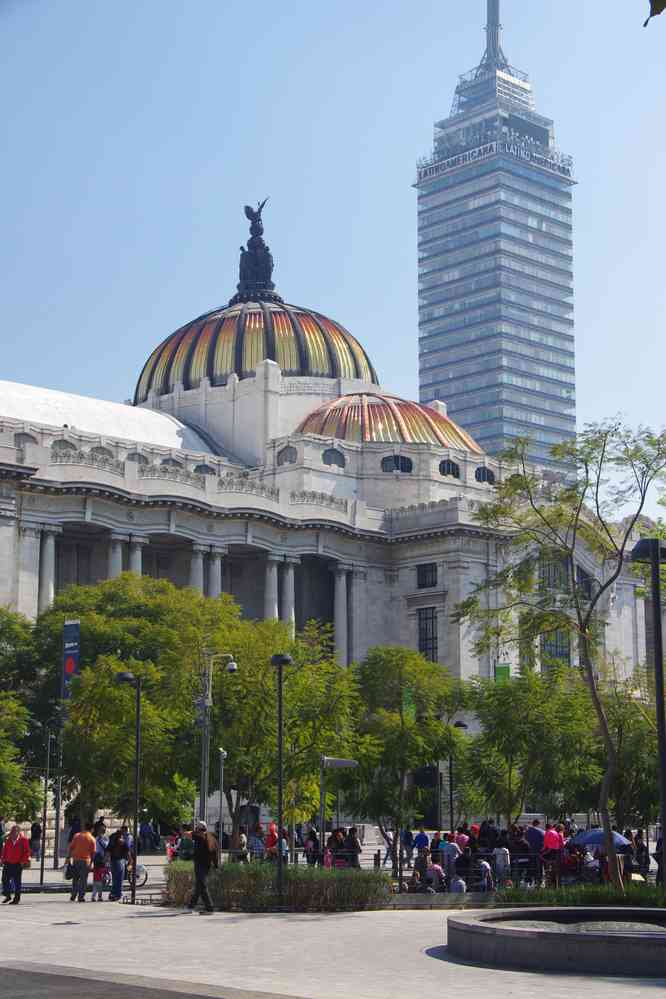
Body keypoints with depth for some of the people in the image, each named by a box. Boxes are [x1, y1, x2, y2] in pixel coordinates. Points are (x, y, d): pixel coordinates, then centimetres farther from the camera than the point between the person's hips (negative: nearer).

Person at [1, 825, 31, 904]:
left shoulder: (23, 840, -6)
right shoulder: (8, 840, 5)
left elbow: (27, 851, -5)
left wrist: (23, 861, -12)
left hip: (18, 864, -4)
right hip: (7, 863, 4)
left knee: (17, 882, 2)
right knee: (5, 880, 3)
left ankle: (17, 898, 10)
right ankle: (7, 896, 20)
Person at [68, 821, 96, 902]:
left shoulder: (76, 835, 4)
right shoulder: (92, 839, -4)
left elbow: (71, 847, 2)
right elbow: (93, 852, -4)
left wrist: (69, 857, 8)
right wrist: (91, 862, 4)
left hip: (76, 859, 3)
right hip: (86, 860, -3)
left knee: (75, 878, 15)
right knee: (83, 879, 4)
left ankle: (73, 895, 16)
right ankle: (81, 896, 2)